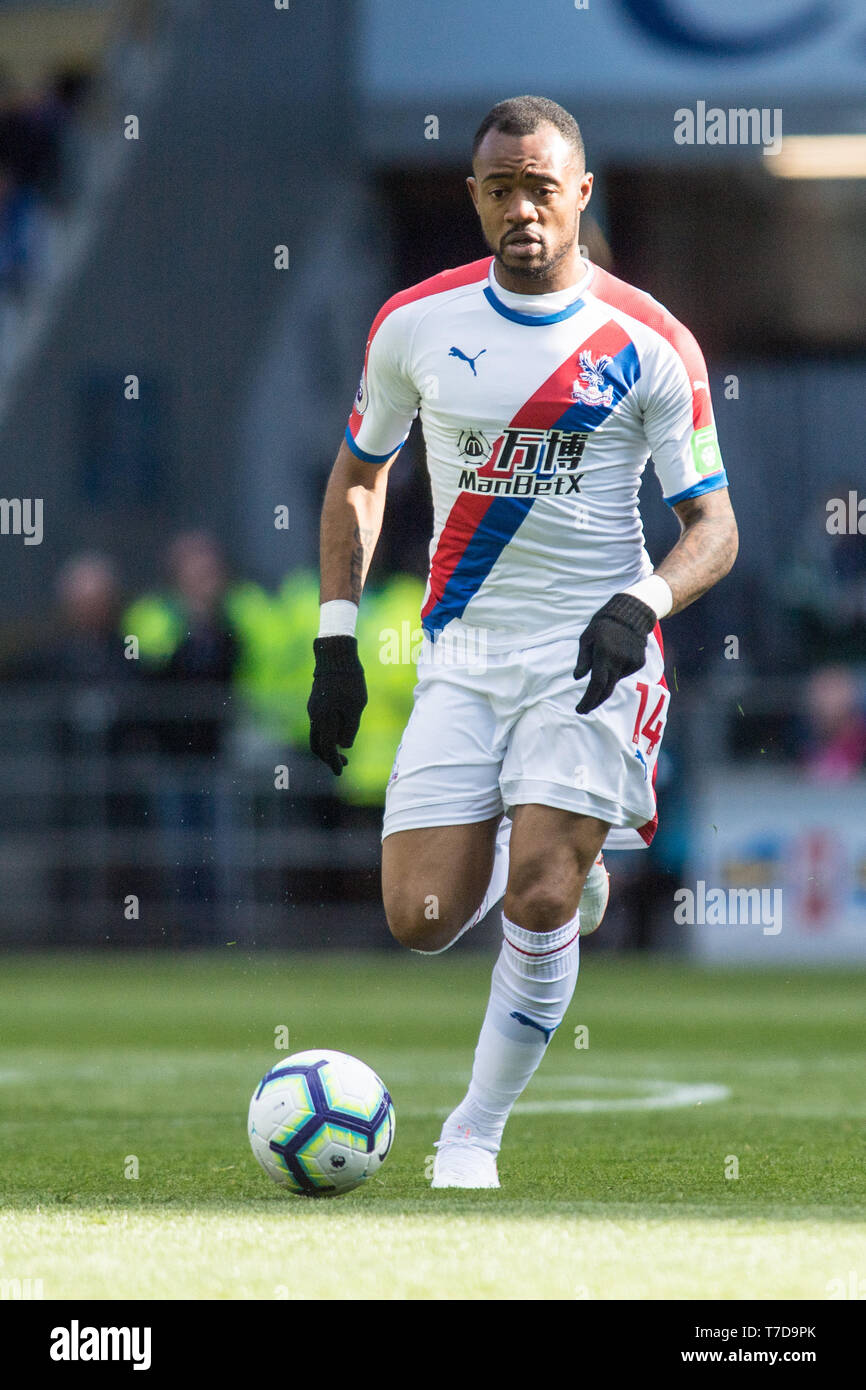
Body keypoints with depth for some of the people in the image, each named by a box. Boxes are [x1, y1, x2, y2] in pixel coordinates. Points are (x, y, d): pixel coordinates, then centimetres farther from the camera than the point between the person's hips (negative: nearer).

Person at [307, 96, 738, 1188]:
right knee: (422, 923, -5)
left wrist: (642, 603, -23)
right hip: (462, 654, 3)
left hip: (593, 656, -3)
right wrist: (336, 640, 8)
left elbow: (713, 528, -3)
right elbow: (357, 477, 16)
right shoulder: (416, 323, 2)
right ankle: (553, 855, 30)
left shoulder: (648, 343, -6)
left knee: (538, 902, -19)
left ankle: (475, 1135, -1)